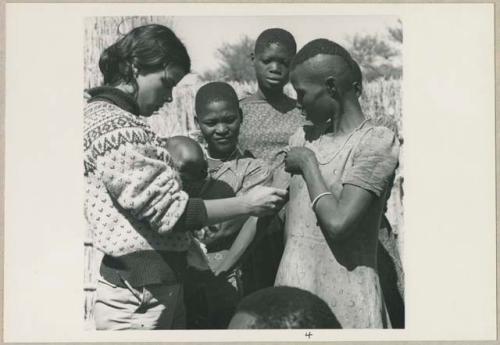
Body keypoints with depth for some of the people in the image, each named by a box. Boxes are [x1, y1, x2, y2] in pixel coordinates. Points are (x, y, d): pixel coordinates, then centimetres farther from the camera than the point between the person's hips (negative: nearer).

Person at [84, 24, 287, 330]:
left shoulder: (103, 113, 14)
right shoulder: (116, 128, -18)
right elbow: (169, 210, -21)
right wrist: (246, 204, -15)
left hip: (158, 284, 10)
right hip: (141, 295, -10)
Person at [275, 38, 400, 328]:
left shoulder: (377, 142, -12)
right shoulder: (302, 139, 9)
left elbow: (338, 223, -21)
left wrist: (308, 163, -10)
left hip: (345, 302, -6)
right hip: (292, 293, 6)